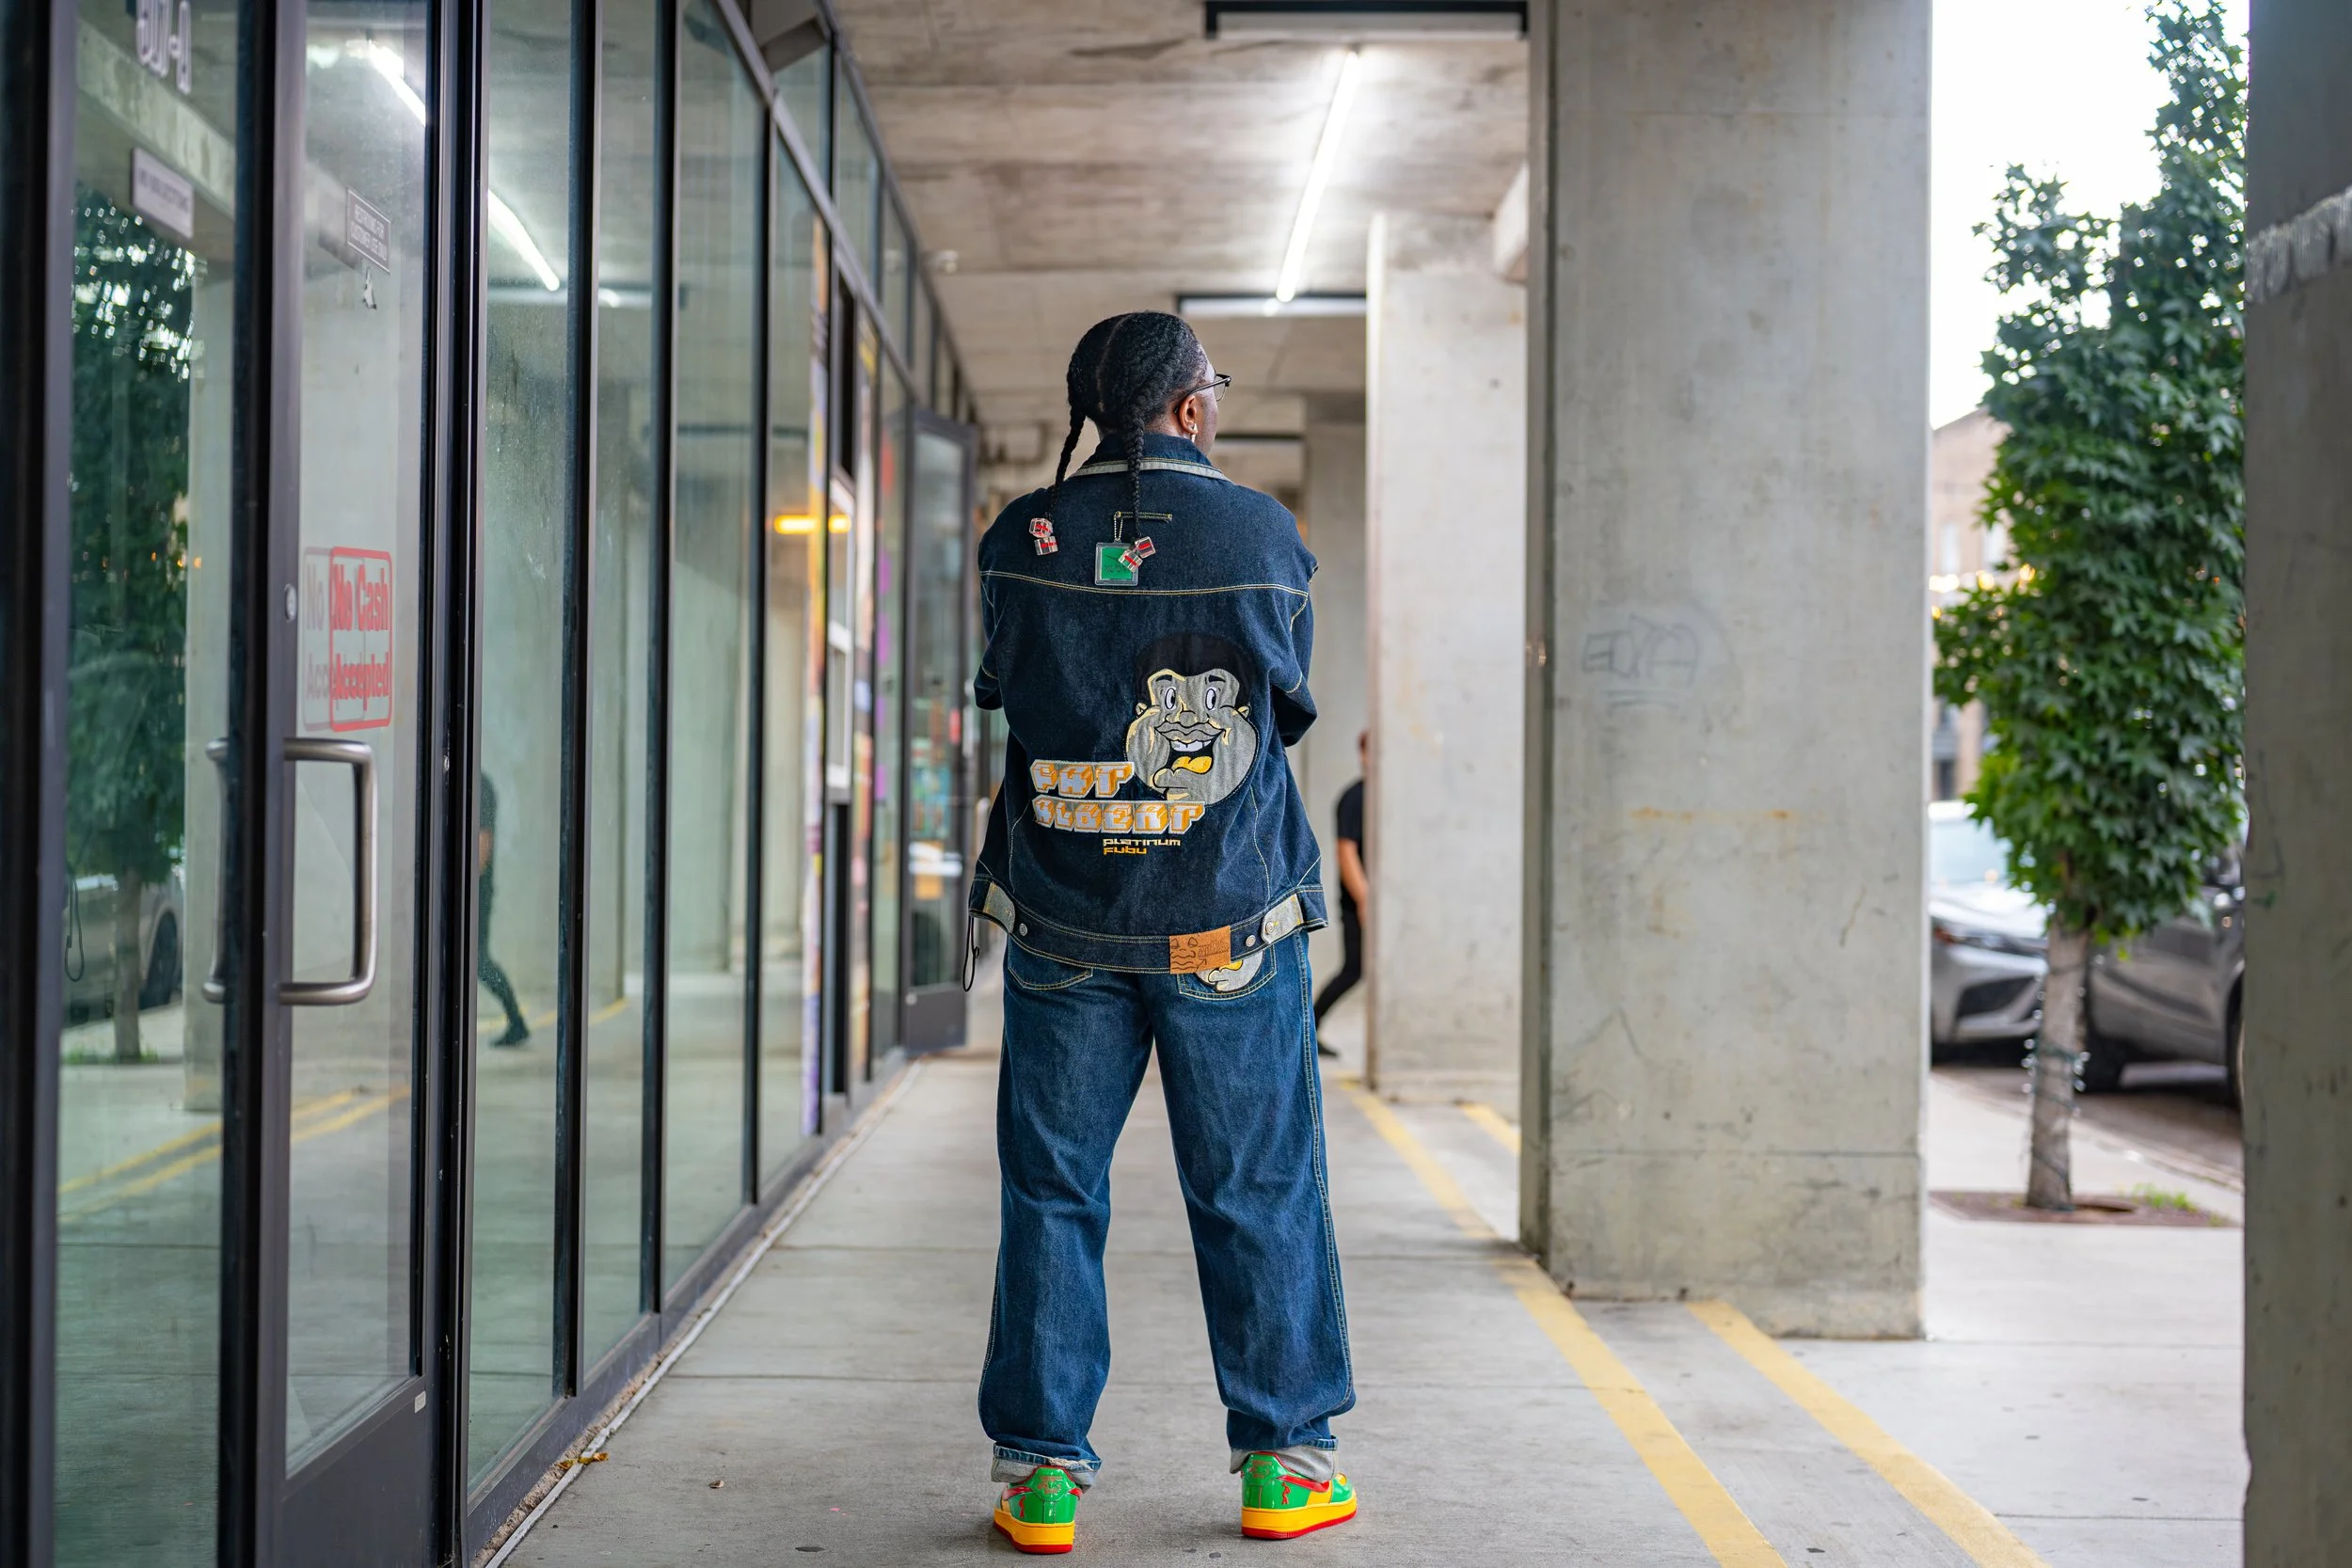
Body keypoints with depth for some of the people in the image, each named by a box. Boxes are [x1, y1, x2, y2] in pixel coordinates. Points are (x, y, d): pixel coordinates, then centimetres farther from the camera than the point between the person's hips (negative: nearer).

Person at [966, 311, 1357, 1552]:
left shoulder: (1021, 540, -2)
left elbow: (1004, 692, 10)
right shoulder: (1259, 536, -5)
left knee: (1052, 1193, 9)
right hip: (1233, 927, -1)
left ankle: (1041, 1474, 11)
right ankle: (1284, 1462, 17)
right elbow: (1286, 706, 7)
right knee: (1258, 1191, 10)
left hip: (1062, 924, 1)